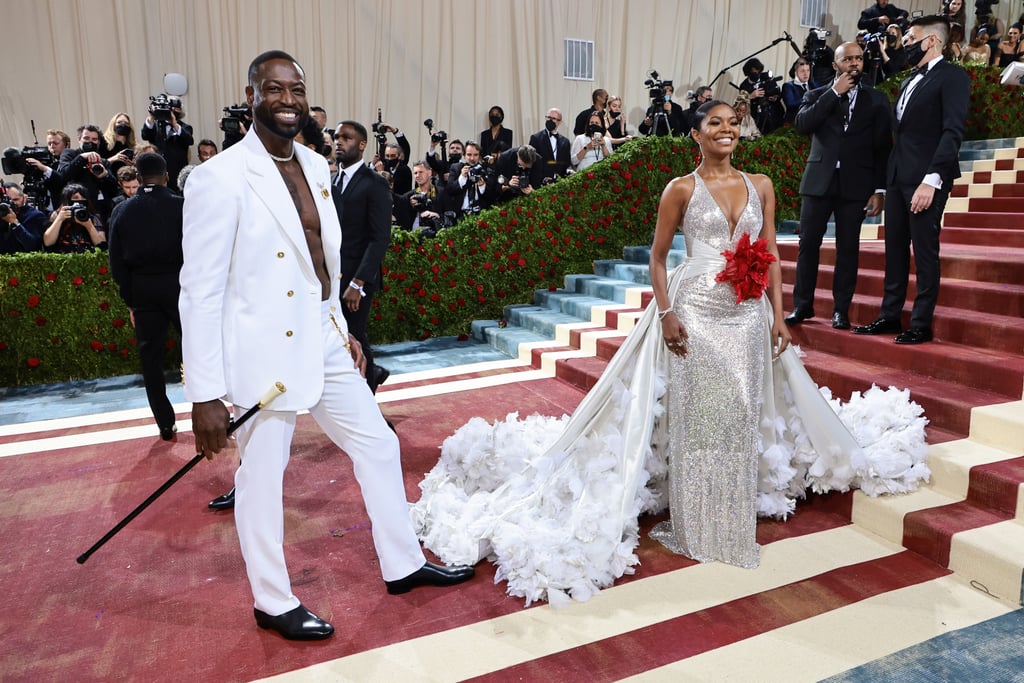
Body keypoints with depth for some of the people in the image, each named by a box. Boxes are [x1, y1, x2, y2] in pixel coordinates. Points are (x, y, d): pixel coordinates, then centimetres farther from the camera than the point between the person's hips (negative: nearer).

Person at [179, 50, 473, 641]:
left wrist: (341, 327, 15)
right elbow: (201, 291, -15)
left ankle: (403, 565, 34)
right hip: (263, 353, -7)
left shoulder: (315, 166, 7)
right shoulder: (222, 177, -14)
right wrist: (205, 394, -16)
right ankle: (274, 603, 32)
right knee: (262, 478, 9)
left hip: (324, 342, 7)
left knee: (379, 446, 14)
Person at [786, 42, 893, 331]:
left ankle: (841, 310, 7)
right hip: (819, 181, 1)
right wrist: (835, 93, -8)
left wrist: (880, 189, -2)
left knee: (847, 248, 0)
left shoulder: (877, 100, 9)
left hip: (855, 185, 0)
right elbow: (802, 124, -9)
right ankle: (802, 305, 10)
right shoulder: (818, 95, 12)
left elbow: (883, 148, 5)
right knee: (808, 243, 0)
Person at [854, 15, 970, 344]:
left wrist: (932, 179, -24)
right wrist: (885, 182, 11)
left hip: (926, 179, -8)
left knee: (925, 252, -3)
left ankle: (921, 324, 3)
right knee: (895, 250, 9)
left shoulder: (952, 76, -4)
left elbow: (953, 131, -15)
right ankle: (890, 316, 16)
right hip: (898, 178, 8)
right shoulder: (910, 81, 21)